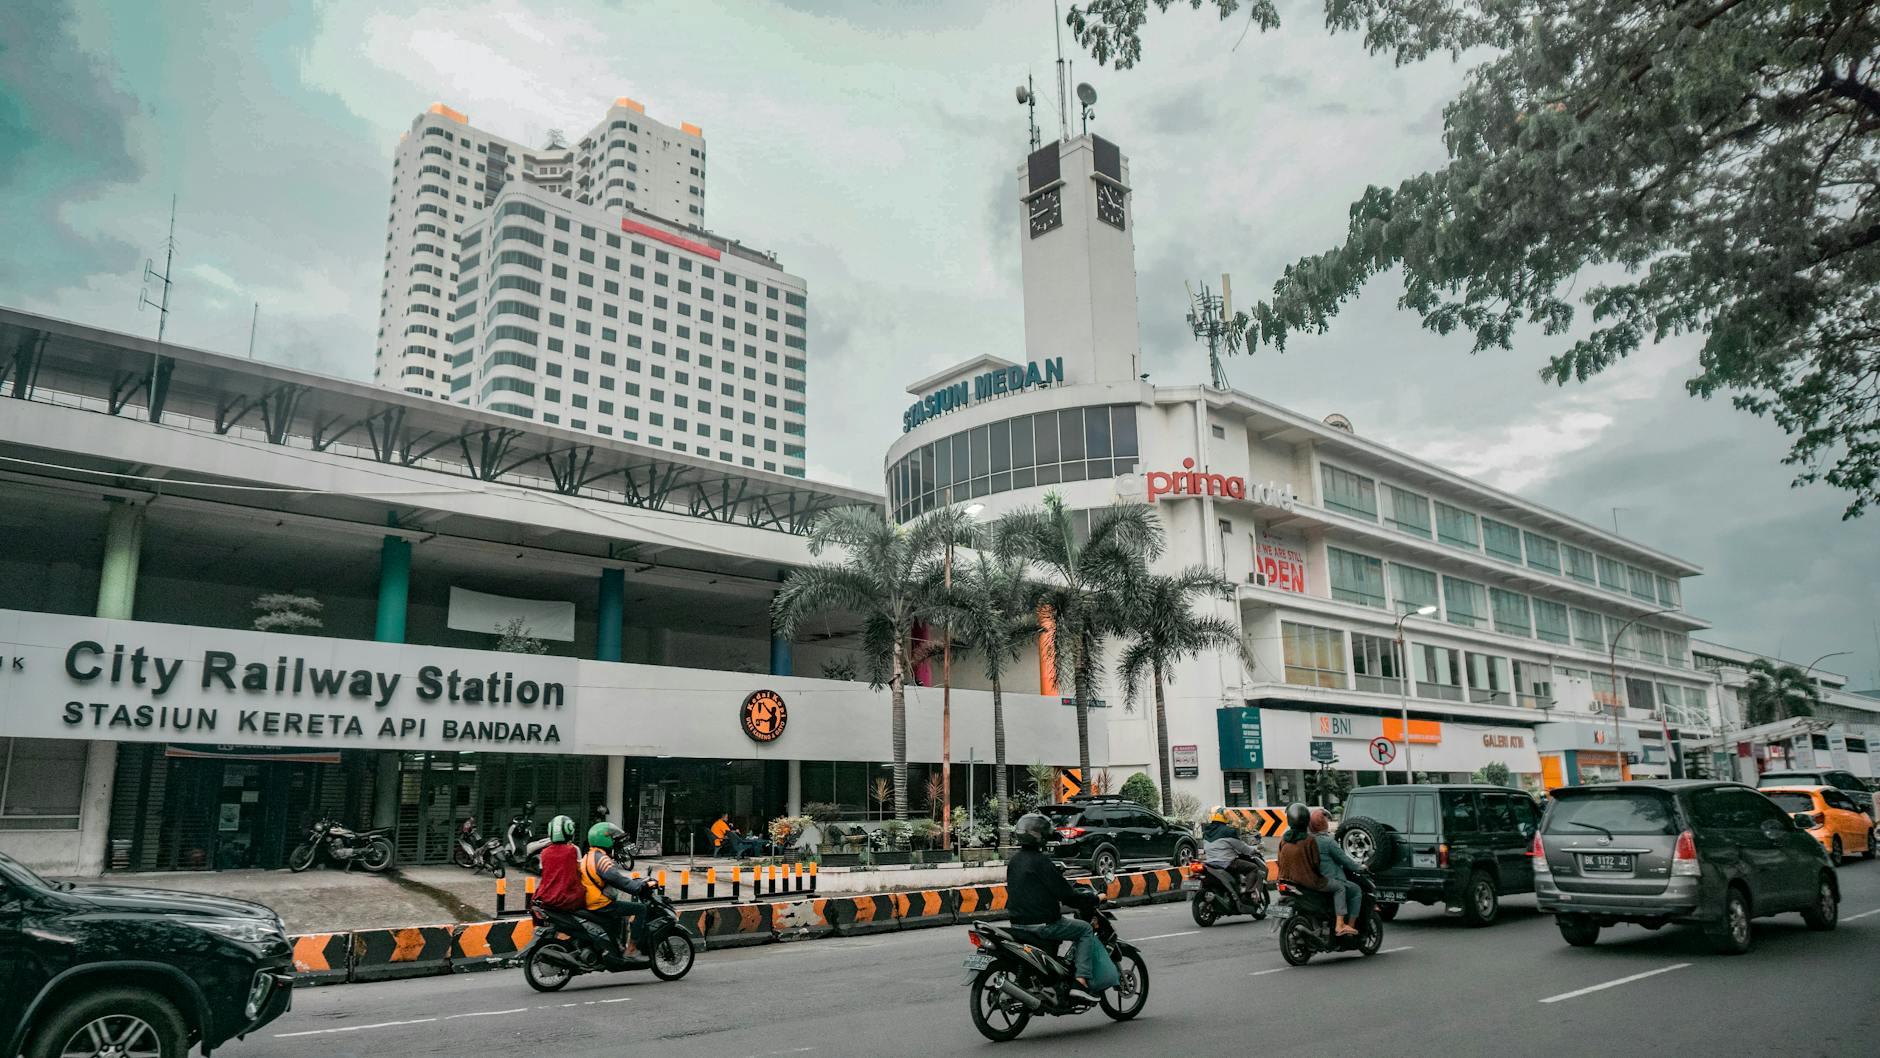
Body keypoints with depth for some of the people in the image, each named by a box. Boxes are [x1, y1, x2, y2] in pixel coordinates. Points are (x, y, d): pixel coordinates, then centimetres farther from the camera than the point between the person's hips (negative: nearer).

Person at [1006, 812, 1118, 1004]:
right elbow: (1065, 893, -16)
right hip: (1042, 923, -9)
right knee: (1085, 930, 4)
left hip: (1018, 922, 9)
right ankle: (1081, 982, -8)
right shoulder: (1040, 861, -17)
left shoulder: (1013, 861, 9)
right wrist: (1094, 899, -3)